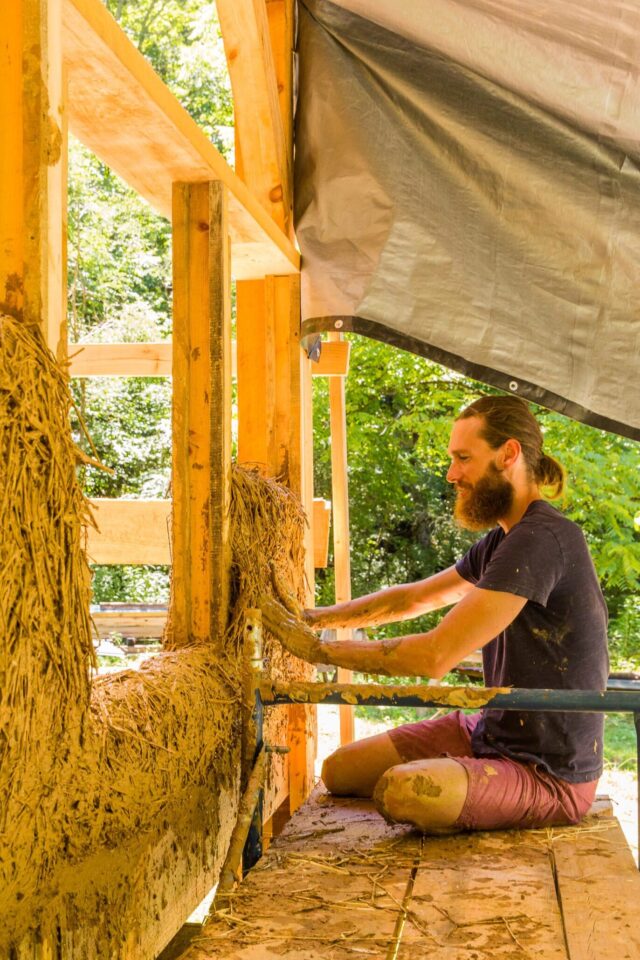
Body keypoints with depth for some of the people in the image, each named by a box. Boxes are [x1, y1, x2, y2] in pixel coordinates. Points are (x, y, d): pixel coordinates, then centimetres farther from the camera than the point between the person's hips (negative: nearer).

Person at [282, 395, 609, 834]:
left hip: (550, 776, -9)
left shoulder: (544, 539, -24)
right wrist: (321, 616, 12)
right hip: (490, 732, 9)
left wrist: (323, 649, -16)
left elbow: (435, 656, -27)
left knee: (402, 790, -33)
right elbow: (416, 597, 23)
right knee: (341, 770, 5)